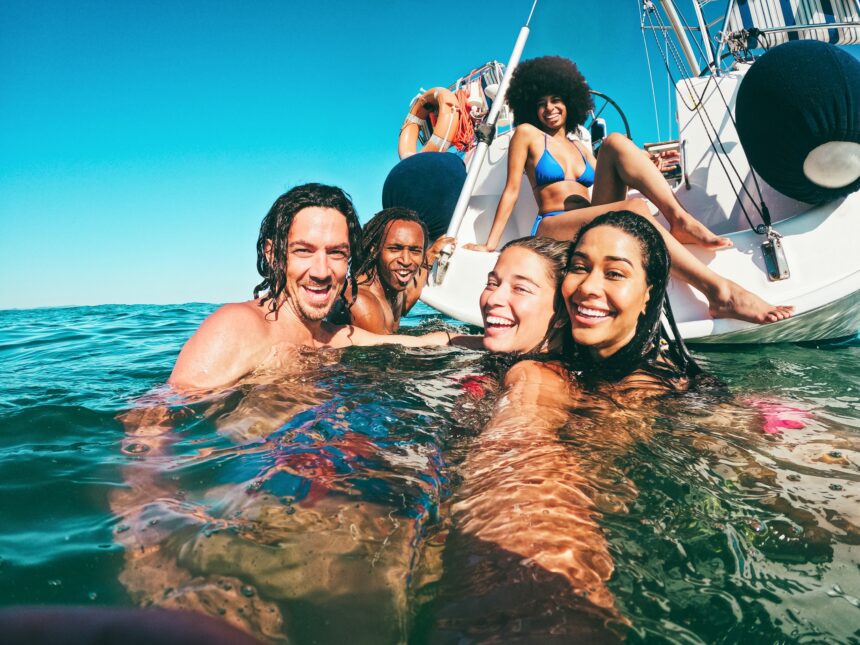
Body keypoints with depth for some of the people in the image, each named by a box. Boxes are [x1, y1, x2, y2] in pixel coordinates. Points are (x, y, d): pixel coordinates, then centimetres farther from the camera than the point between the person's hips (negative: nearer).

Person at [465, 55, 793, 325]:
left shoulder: (582, 149, 27)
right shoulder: (527, 134, 10)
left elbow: (609, 189, 21)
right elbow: (511, 190, 3)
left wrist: (646, 173, 8)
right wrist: (490, 244, -3)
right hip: (552, 229, -5)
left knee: (615, 142, -13)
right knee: (634, 209, -33)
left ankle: (681, 220, -28)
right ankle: (719, 290, -45)